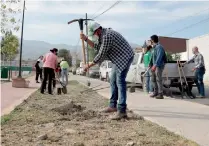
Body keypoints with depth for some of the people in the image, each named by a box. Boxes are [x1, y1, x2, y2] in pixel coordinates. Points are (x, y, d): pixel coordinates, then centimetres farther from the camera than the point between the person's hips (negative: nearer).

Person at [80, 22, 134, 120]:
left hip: (125, 57, -11)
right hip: (118, 59, 11)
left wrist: (89, 65, -12)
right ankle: (113, 106, 21)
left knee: (120, 82, -16)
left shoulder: (107, 36, -22)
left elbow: (101, 55, -21)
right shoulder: (103, 35, 11)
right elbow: (97, 47, 20)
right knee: (113, 81, 13)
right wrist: (85, 39, 11)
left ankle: (122, 111, -18)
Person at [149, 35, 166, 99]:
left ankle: (160, 94, -11)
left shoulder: (159, 47, -12)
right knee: (153, 79, 12)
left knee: (158, 79, -12)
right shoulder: (154, 47, 17)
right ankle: (155, 92, 22)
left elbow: (159, 57, -24)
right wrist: (151, 64, 23)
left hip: (159, 66, -10)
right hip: (154, 66, 10)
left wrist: (155, 65, -31)